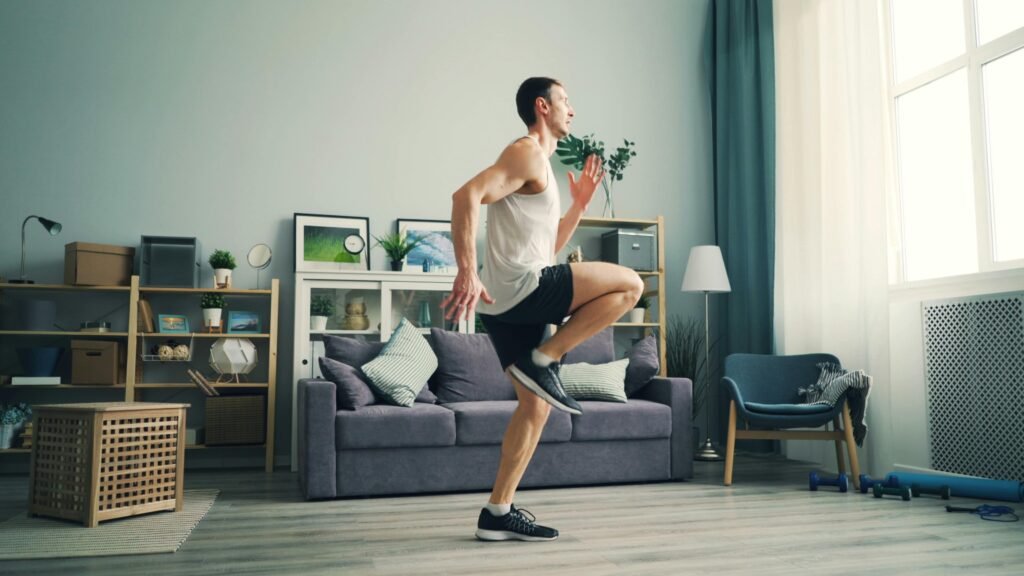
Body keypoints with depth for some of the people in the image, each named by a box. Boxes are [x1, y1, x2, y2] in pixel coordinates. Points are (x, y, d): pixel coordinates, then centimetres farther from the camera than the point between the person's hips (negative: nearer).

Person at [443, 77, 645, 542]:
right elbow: (467, 196, -21)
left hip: (511, 303, 10)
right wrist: (466, 272, -29)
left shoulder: (539, 165, 27)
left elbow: (549, 247, 31)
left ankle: (498, 513, 13)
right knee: (629, 284, -6)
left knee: (535, 404, 10)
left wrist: (579, 204, 23)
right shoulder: (528, 153, -4)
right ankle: (542, 361, -7)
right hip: (521, 288, -10)